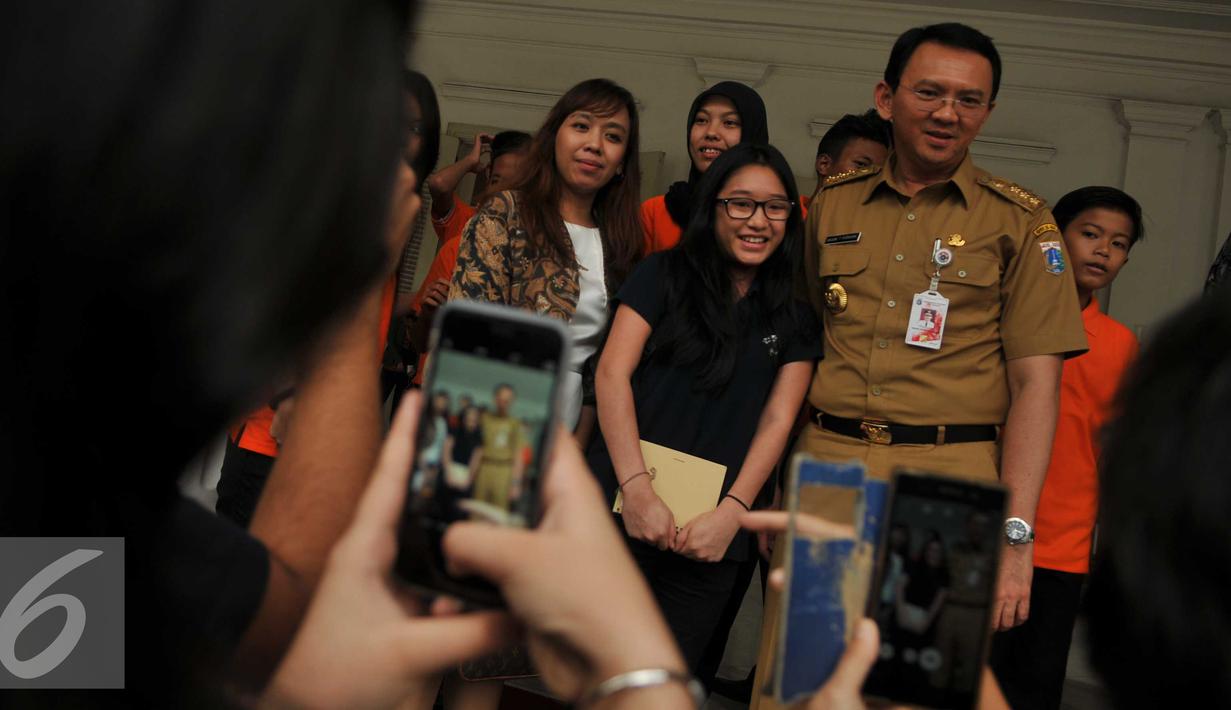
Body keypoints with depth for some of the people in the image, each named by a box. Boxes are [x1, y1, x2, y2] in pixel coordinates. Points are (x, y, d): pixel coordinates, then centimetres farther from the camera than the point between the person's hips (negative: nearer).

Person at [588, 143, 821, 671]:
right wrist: (636, 489, -17)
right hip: (621, 510, -2)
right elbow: (612, 375, -5)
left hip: (710, 535, 2)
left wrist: (730, 512, -12)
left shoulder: (795, 320, 10)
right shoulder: (664, 276, 3)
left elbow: (777, 422, 3)